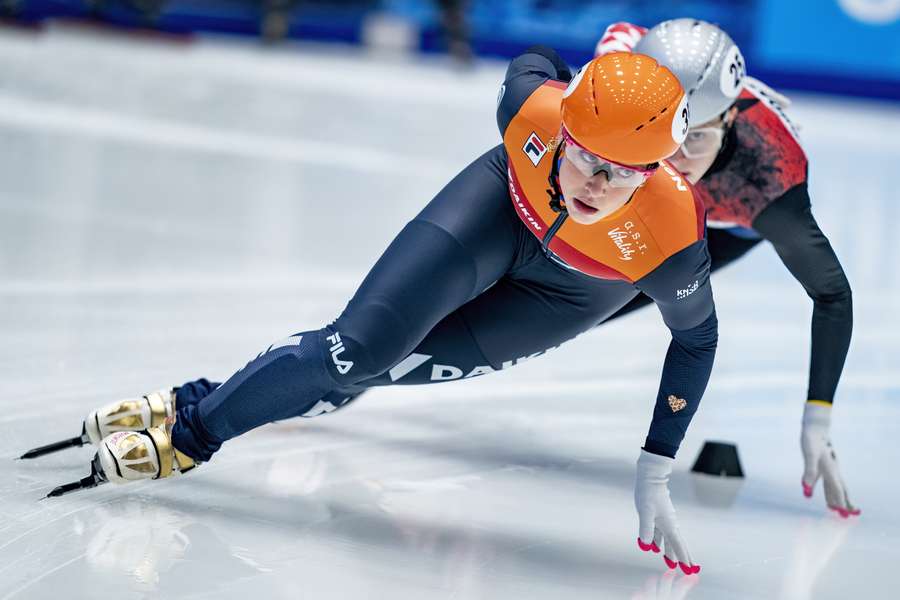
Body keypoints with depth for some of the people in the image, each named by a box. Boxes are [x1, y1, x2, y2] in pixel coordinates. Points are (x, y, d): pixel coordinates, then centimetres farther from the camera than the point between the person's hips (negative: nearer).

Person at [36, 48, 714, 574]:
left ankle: (197, 426, 6)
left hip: (574, 286, 0)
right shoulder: (534, 107, -37)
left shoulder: (672, 238, -40)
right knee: (365, 343, -16)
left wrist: (655, 473, -18)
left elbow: (698, 338, -20)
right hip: (504, 204, 1)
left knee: (376, 364, -8)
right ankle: (188, 421, 1)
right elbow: (533, 61, -11)